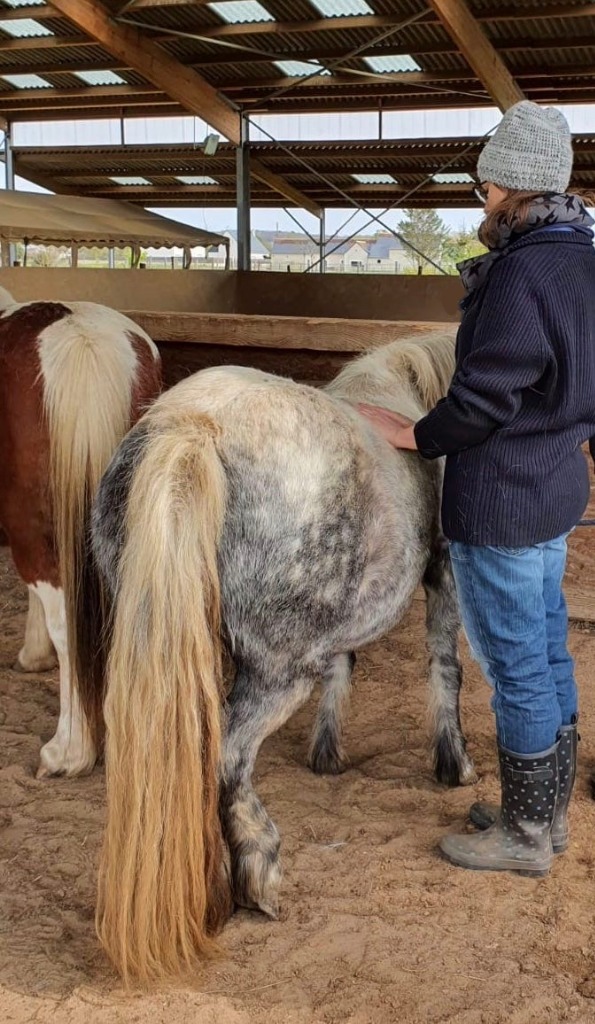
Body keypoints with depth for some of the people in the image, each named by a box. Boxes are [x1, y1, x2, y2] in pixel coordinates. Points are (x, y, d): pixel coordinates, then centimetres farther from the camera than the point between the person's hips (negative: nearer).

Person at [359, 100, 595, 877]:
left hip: (501, 500, -10)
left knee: (515, 665, 3)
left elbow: (484, 398, -23)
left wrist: (416, 436, -8)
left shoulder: (523, 273, -23)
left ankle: (525, 835, 18)